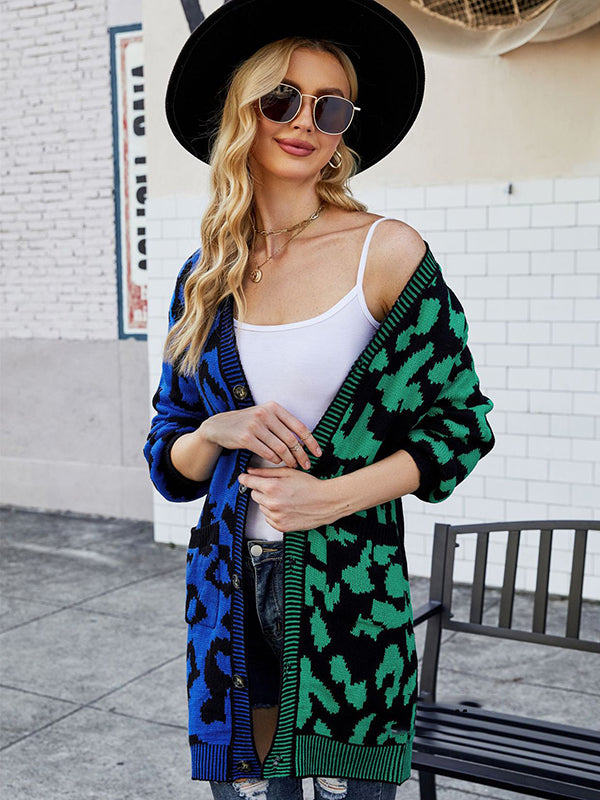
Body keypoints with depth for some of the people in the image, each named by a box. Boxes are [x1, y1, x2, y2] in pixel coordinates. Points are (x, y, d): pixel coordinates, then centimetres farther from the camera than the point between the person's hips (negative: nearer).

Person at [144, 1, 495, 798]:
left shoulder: (388, 252, -6)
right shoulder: (206, 277, 5)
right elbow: (166, 457, 10)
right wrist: (218, 433, -13)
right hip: (231, 592, 3)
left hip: (349, 588, -3)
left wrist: (331, 496, -14)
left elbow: (461, 424, -3)